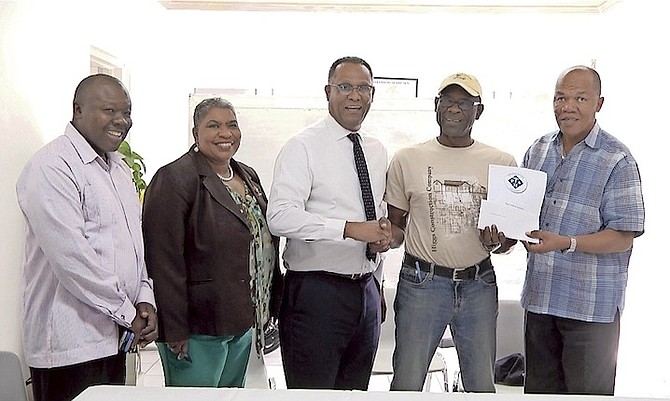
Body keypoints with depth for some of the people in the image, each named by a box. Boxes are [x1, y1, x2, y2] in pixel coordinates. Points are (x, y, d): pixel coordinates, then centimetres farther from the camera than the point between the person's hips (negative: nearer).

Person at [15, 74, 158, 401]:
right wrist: (128, 313, -13)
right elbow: (71, 257, -21)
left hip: (113, 335, 8)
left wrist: (144, 298, 1)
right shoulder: (51, 168, -14)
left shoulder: (118, 166, 13)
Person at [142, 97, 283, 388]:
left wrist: (271, 307, 13)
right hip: (198, 329, -7)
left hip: (244, 322, 8)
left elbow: (266, 242, 17)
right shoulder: (174, 179, -13)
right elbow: (164, 261, -18)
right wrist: (175, 331, -20)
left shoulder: (248, 176, 11)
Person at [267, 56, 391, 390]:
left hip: (367, 288, 7)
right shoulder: (302, 147, -10)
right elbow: (280, 217, -22)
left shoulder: (378, 151, 12)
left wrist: (384, 231, 5)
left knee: (356, 388, 19)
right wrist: (349, 229, -26)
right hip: (317, 292, -7)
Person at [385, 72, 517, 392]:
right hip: (421, 282, -1)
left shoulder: (501, 162, 5)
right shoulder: (407, 159, 1)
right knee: (407, 382, 7)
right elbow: (396, 226, 7)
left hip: (479, 284, 2)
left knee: (482, 384, 14)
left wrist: (498, 242, -11)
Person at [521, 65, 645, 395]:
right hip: (539, 295, 5)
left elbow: (623, 236, -13)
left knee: (588, 391, 9)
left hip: (591, 304, -5)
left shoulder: (617, 160, -9)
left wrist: (565, 243, -25)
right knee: (539, 388, 19)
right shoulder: (537, 151, 8)